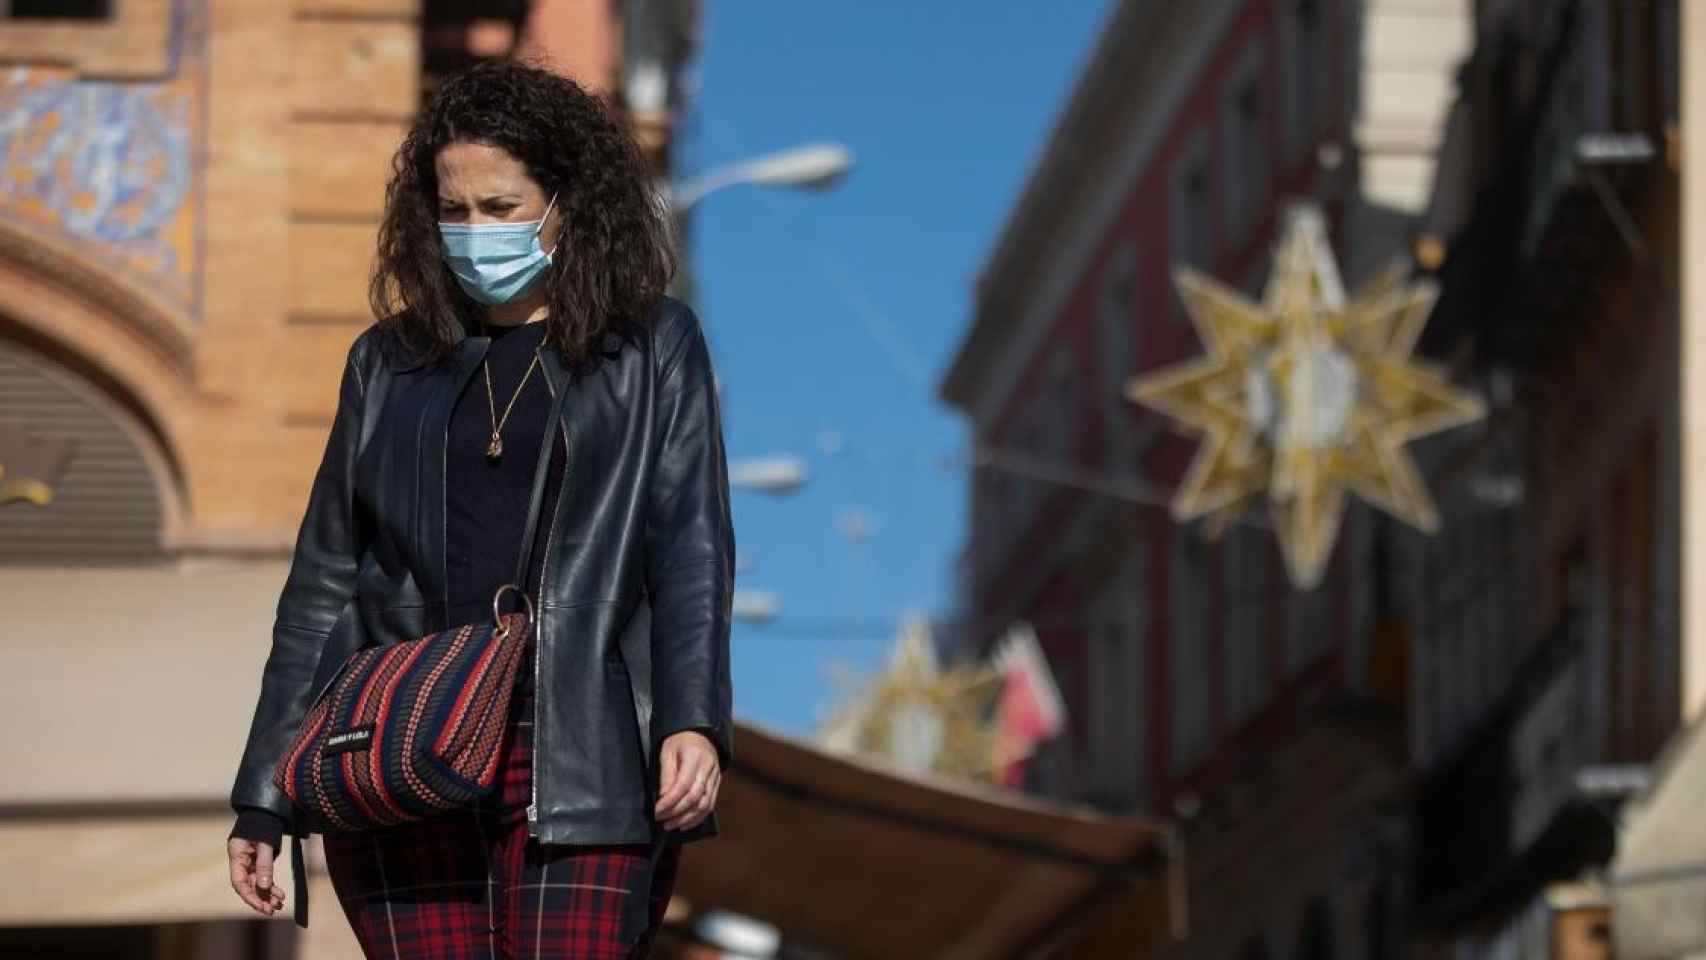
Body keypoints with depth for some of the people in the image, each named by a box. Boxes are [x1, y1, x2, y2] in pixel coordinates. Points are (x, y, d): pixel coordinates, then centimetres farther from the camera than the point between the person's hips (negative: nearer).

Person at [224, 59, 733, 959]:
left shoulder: (652, 349, 9)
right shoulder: (388, 362, 14)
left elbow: (690, 554, 0)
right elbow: (323, 583, 15)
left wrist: (693, 722, -16)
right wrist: (264, 800, 11)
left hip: (579, 774, -2)